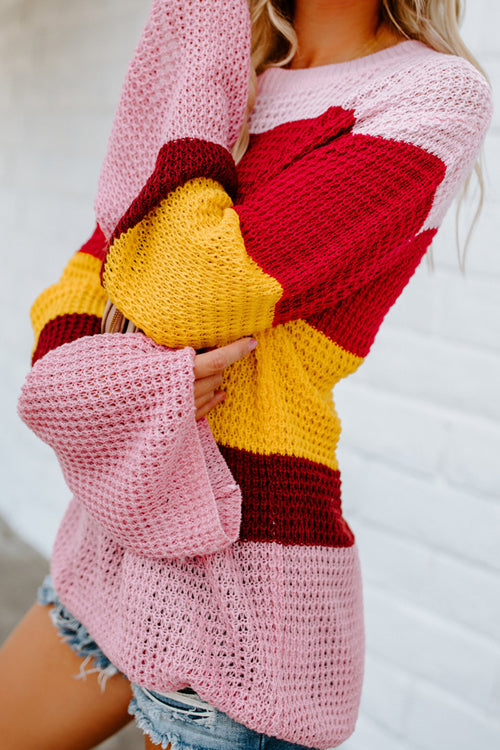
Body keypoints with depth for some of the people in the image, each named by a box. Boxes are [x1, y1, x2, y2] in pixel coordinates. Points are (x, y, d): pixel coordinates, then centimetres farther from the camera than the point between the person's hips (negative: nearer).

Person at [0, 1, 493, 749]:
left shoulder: (439, 92, -11)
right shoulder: (236, 78, 10)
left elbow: (189, 291, -22)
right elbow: (78, 282, 5)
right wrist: (94, 375, -17)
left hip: (241, 572, -7)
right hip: (117, 537, 7)